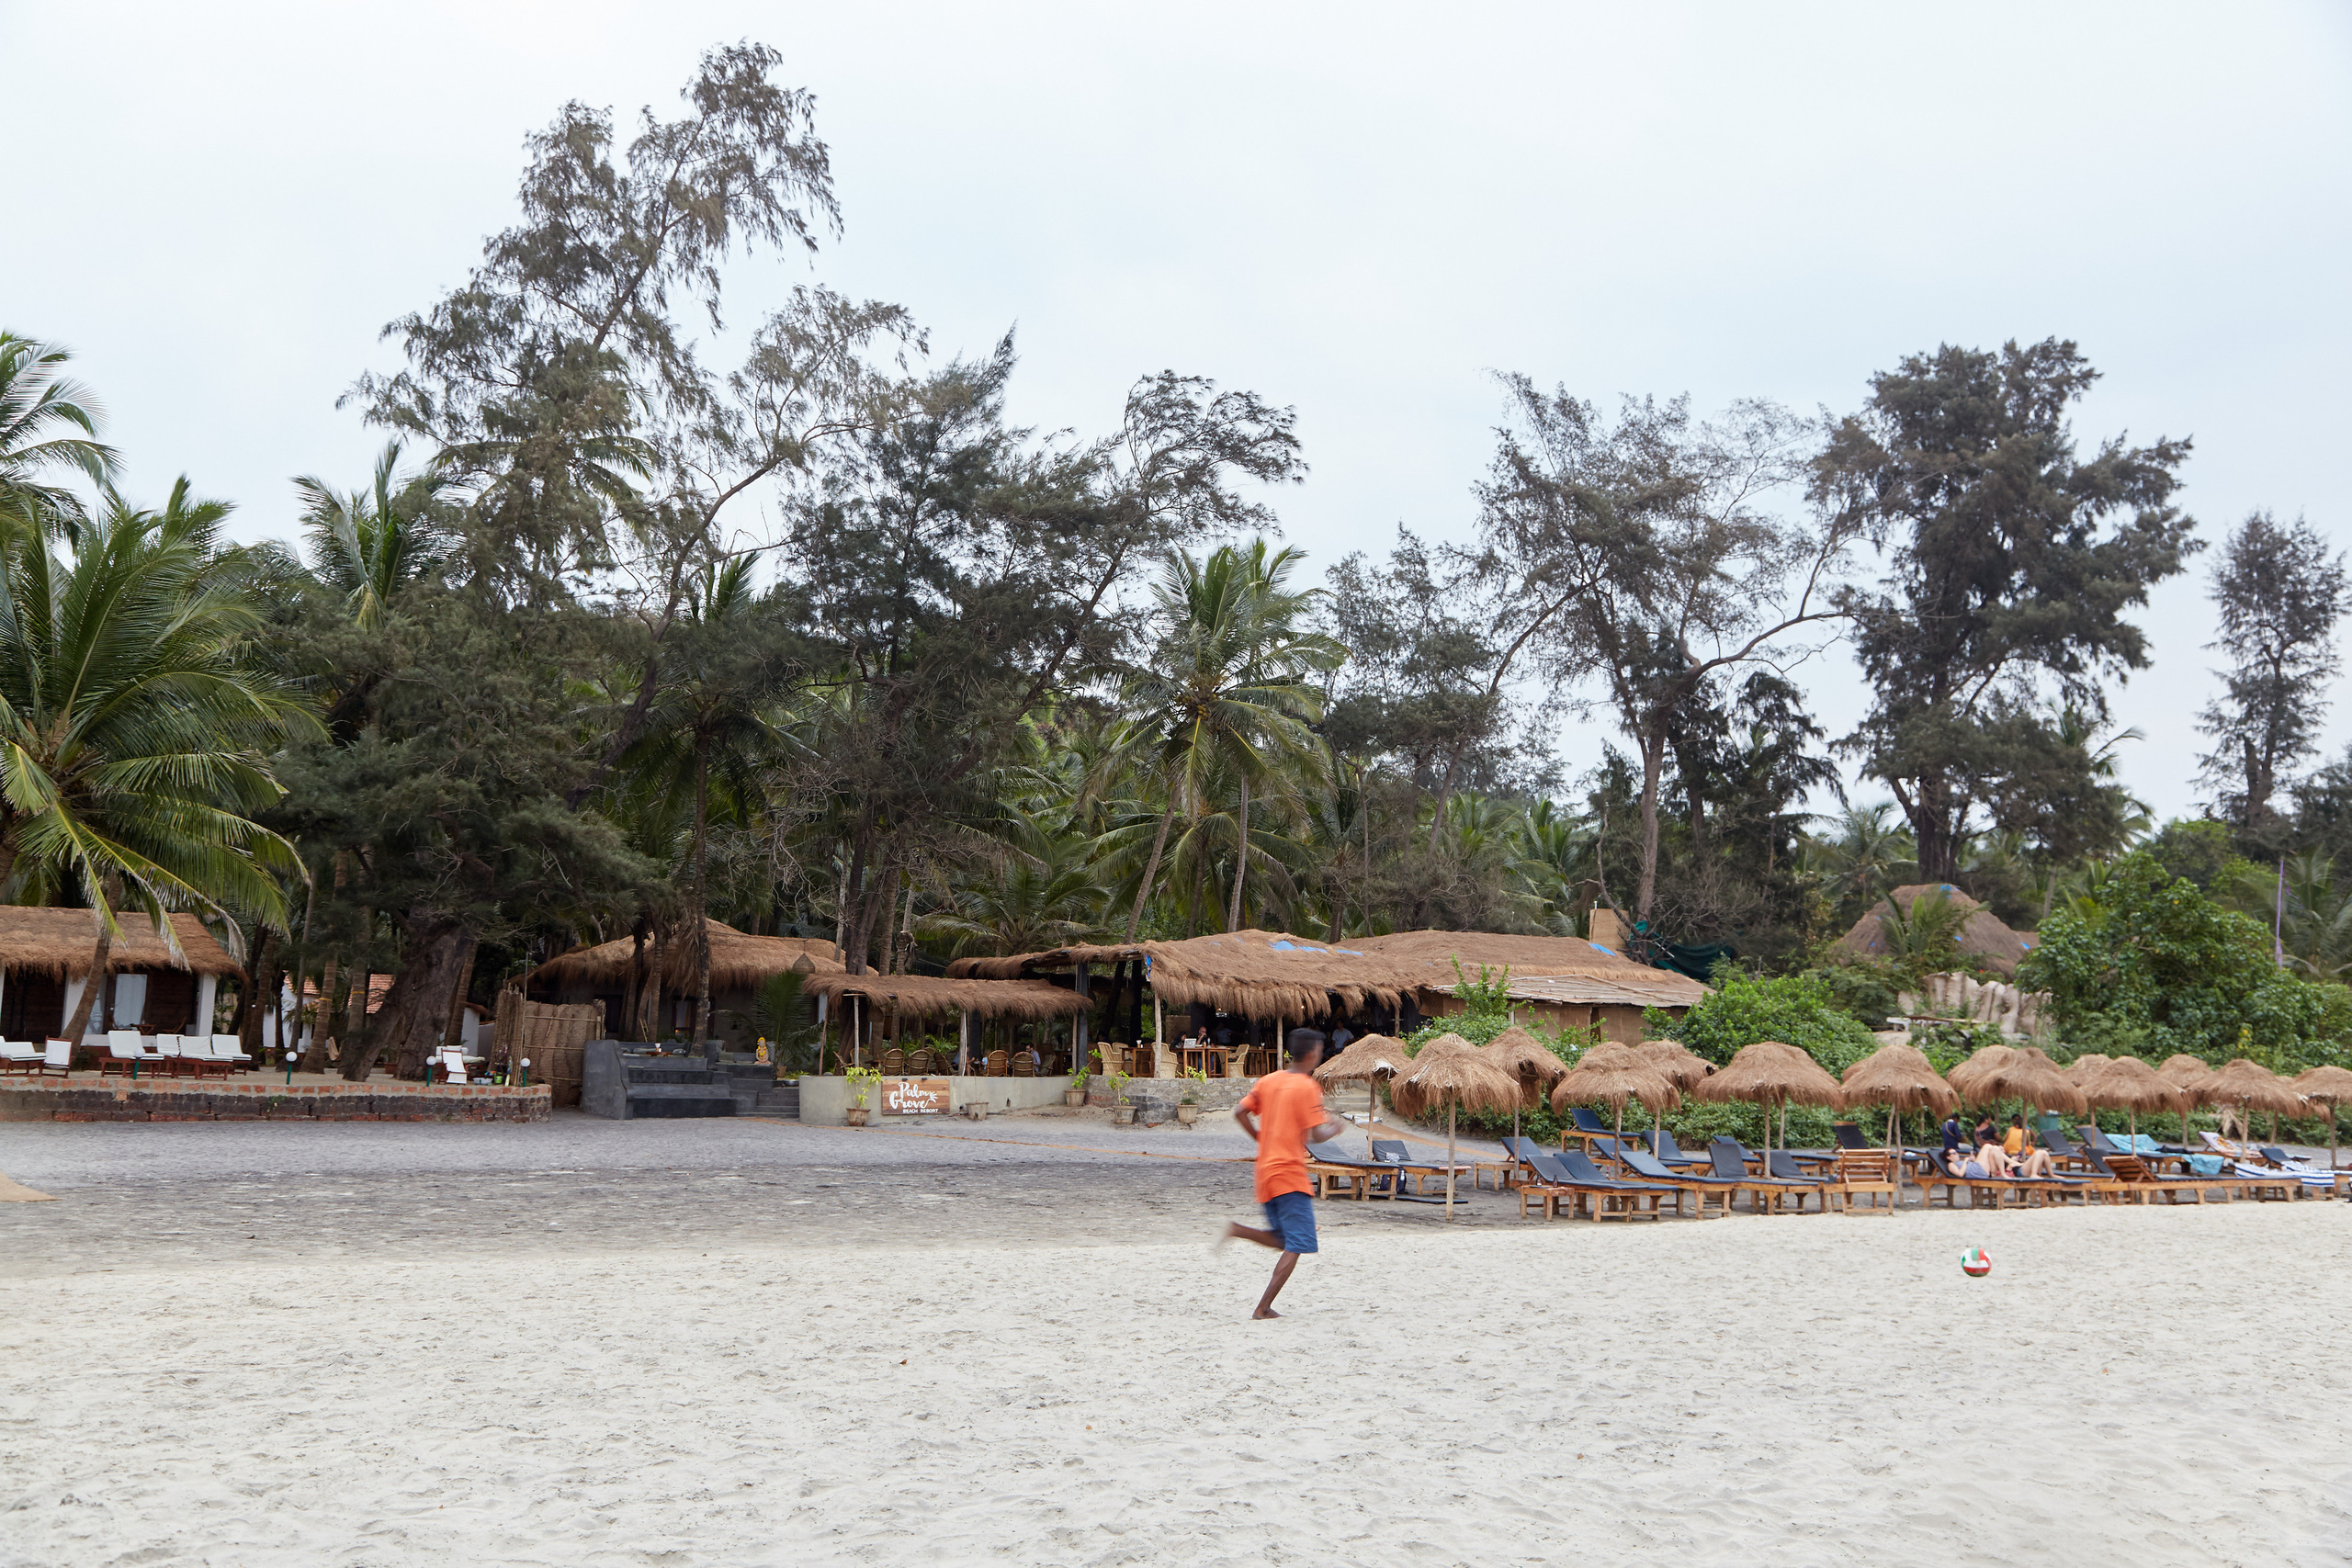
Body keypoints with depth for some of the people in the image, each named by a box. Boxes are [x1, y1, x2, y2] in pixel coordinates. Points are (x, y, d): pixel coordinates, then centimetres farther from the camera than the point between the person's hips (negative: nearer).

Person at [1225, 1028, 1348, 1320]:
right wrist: (1334, 1128, 6)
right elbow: (1316, 1135, -14)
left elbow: (1240, 1112, 9)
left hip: (1265, 1172, 8)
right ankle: (1264, 1307, -10)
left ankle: (1238, 1231, -4)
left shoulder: (1268, 1080, 10)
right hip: (1291, 1174, -8)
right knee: (1297, 1246, -4)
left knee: (1282, 1240, 19)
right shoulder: (1308, 1087, -10)